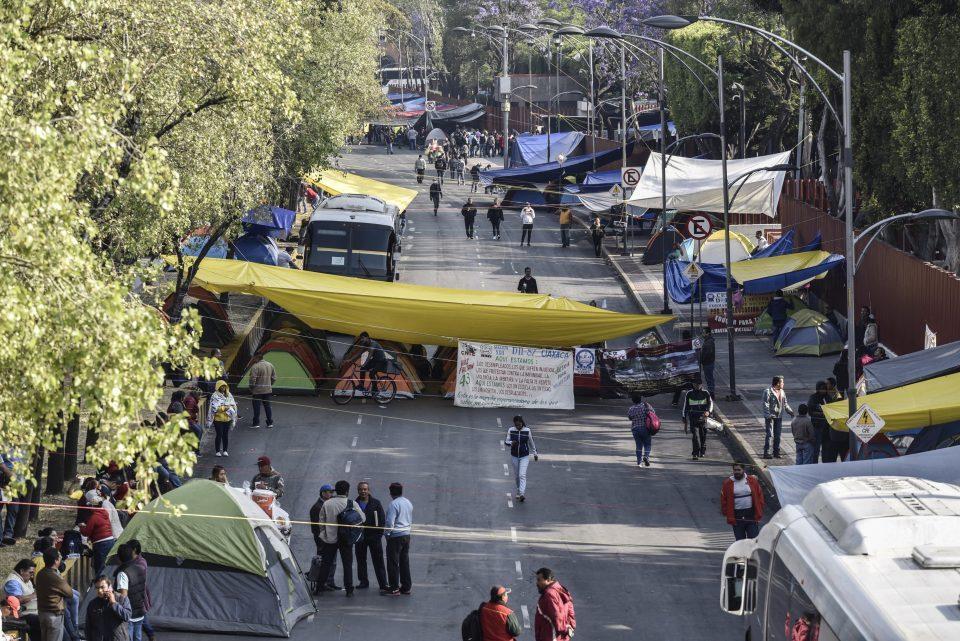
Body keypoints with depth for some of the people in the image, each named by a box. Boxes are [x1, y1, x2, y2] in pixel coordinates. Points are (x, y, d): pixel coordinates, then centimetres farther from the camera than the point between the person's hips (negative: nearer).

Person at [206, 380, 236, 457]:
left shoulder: (229, 395, 7)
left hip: (227, 418, 4)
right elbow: (214, 408, -13)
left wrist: (229, 408, -7)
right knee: (219, 435, -2)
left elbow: (233, 405, 9)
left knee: (226, 435, 8)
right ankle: (218, 451, 8)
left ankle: (225, 450, 18)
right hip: (218, 419, -4)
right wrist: (224, 408, -15)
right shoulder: (214, 396, -8)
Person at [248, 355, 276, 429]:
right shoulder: (270, 365, 6)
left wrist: (251, 388, -4)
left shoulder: (255, 367, -16)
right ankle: (270, 423, 17)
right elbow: (274, 378, 11)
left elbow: (252, 379, -18)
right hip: (268, 390, 6)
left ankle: (256, 423, 4)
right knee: (267, 406, 14)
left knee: (256, 406, 2)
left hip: (258, 390, -6)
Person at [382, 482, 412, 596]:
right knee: (404, 562, 14)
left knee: (393, 563, -1)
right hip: (407, 535, 8)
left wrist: (387, 533, -6)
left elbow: (390, 522, -20)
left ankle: (394, 588, 1)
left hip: (395, 536, -8)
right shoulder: (408, 503, 11)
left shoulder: (393, 504, -16)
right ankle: (406, 586, 17)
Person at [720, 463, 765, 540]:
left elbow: (759, 496, 6)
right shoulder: (728, 483, 2)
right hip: (737, 516, 0)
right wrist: (727, 514, -5)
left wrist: (758, 513, -1)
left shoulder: (752, 480, 3)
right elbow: (723, 500, 4)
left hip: (751, 515, 0)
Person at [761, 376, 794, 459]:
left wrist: (791, 412, 12)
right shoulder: (768, 391, -9)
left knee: (777, 435, 9)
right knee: (768, 434, -7)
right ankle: (766, 453, -5)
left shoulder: (782, 392, 14)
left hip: (779, 416, 7)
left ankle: (776, 452, 16)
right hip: (770, 416, -7)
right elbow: (765, 404, -14)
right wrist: (768, 415, -24)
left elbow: (785, 404, 22)